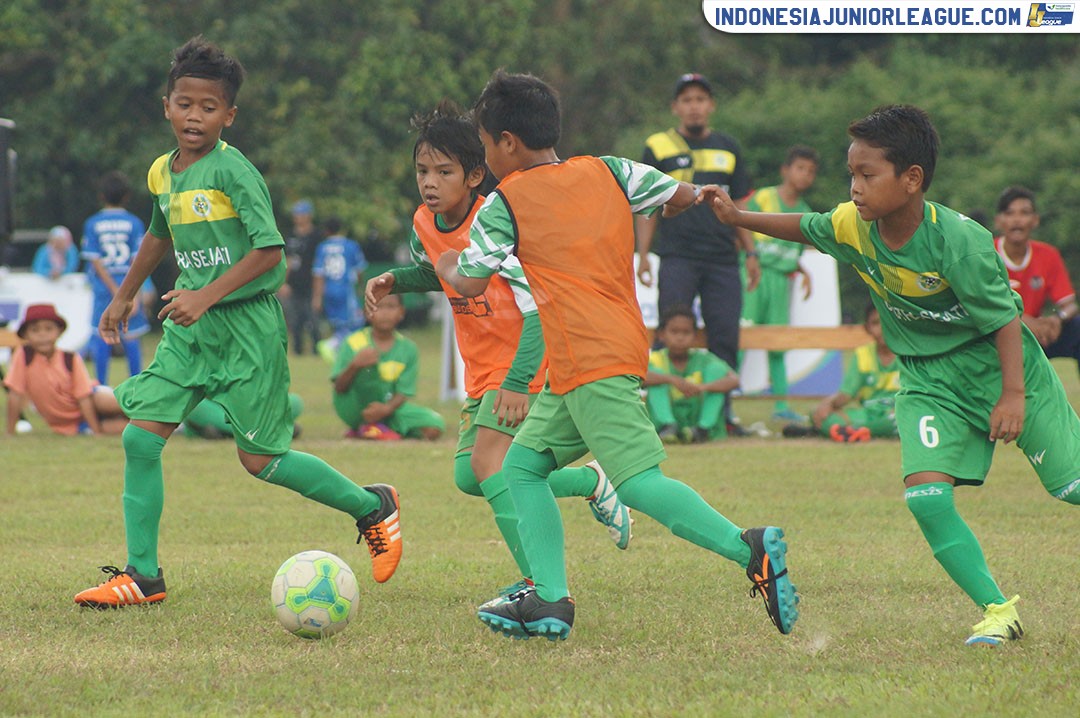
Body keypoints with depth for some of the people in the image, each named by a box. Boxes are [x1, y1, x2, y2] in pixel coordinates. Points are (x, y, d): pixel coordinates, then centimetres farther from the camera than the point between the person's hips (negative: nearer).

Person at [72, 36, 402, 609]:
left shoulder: (232, 171, -16)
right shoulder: (162, 173, 8)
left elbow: (269, 249, -21)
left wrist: (206, 296, -26)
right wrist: (125, 296, 35)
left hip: (246, 325, -7)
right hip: (188, 329, 7)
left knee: (260, 459, -2)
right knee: (141, 436, -4)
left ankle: (372, 506, 20)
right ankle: (142, 575, 3)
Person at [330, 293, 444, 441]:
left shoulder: (408, 348, -3)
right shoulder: (353, 343, -10)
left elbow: (403, 392, -7)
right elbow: (339, 388, -16)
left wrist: (386, 409, -29)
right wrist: (354, 366, -36)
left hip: (387, 407, 4)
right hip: (353, 410, -4)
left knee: (434, 428, -17)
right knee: (369, 363, -28)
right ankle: (369, 425, -16)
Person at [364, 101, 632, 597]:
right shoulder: (425, 225, -1)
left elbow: (539, 309, -27)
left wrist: (517, 382, -34)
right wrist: (393, 281, 2)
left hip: (526, 364, -9)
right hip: (483, 369, 9)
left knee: (487, 460, -23)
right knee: (468, 478, 7)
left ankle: (538, 585, -22)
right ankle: (590, 482, 23)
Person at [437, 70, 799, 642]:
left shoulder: (504, 203, -2)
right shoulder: (606, 172, 14)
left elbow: (470, 284, -3)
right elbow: (682, 196, 14)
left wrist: (445, 266, 19)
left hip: (592, 363, -9)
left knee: (639, 483, -17)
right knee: (523, 465, 15)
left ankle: (749, 549, -31)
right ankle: (550, 601, 7)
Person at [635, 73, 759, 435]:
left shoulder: (728, 148, 16)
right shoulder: (658, 147, 6)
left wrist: (750, 252, 14)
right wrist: (643, 255, -3)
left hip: (723, 260, 3)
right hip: (677, 258, -3)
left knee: (725, 337, 1)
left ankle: (723, 409, 9)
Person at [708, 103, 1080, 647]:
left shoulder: (959, 240, -27)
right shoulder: (851, 226, -11)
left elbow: (1003, 316, -20)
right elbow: (805, 229, 12)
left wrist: (1013, 394, -24)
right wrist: (739, 218, 2)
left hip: (999, 365, -4)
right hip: (927, 381, 4)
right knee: (926, 496, -16)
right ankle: (997, 611, -7)